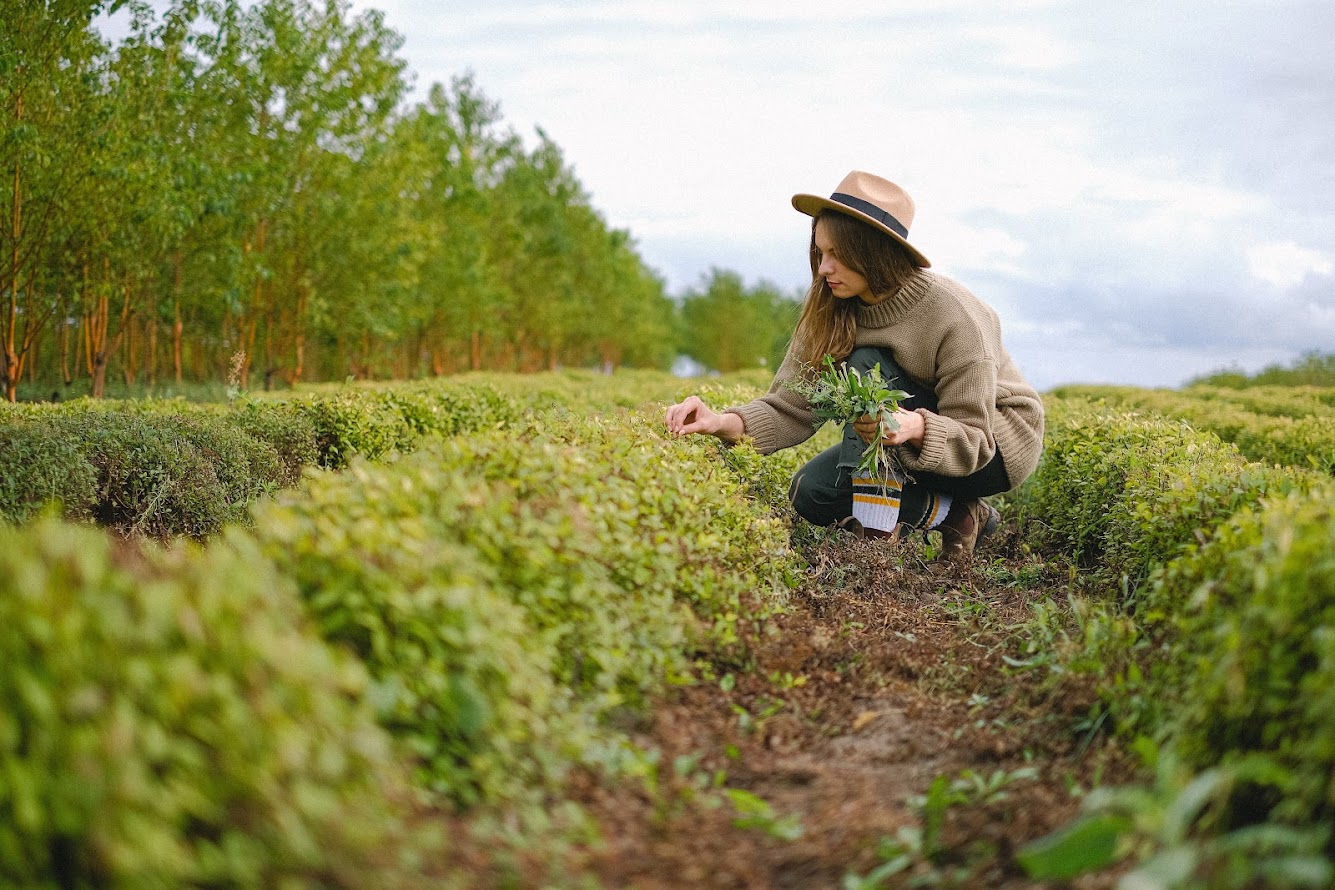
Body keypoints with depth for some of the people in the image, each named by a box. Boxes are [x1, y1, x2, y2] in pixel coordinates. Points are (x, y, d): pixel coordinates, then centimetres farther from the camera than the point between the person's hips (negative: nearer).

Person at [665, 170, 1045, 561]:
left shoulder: (954, 316, -28)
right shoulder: (831, 310, -11)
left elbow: (972, 439, -26)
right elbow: (791, 406, -15)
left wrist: (915, 426, -48)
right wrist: (725, 422, -34)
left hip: (997, 444, -7)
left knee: (867, 366, -27)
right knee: (810, 492, -14)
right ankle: (954, 512, 0)